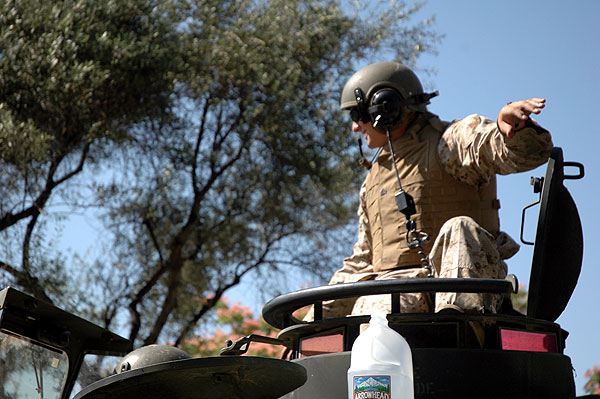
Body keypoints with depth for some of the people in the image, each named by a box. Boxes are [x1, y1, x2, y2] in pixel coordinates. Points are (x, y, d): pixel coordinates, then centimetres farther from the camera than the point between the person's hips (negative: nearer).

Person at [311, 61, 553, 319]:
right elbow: (363, 262, 31)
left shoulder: (452, 141, 6)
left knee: (459, 230, -37)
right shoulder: (375, 177, 29)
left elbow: (529, 151, -13)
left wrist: (512, 127, -38)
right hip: (394, 288, 4)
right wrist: (321, 314, 22)